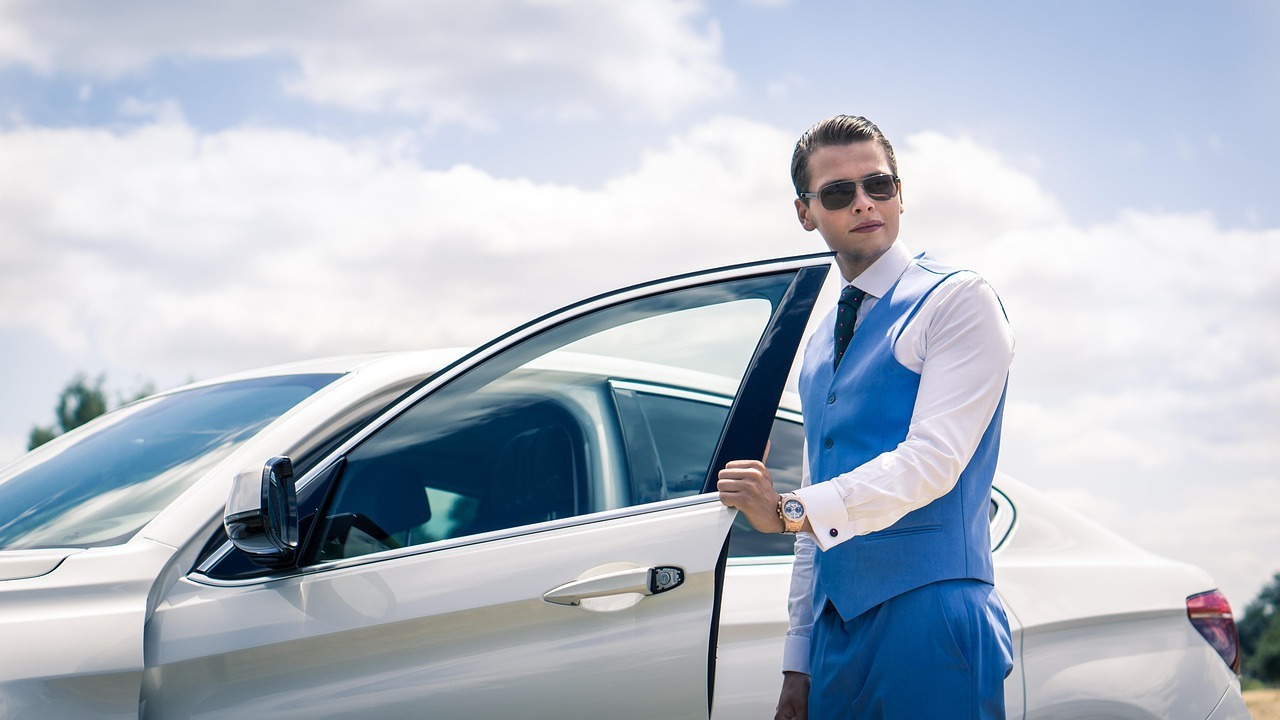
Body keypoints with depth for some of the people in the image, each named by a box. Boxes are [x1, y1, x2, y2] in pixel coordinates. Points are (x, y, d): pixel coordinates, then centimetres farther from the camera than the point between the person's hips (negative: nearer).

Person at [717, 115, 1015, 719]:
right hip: (837, 625, 7)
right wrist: (799, 660, 15)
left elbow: (934, 458, -14)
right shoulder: (820, 345, 20)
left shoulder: (959, 300, -2)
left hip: (928, 609, -6)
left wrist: (792, 510, -20)